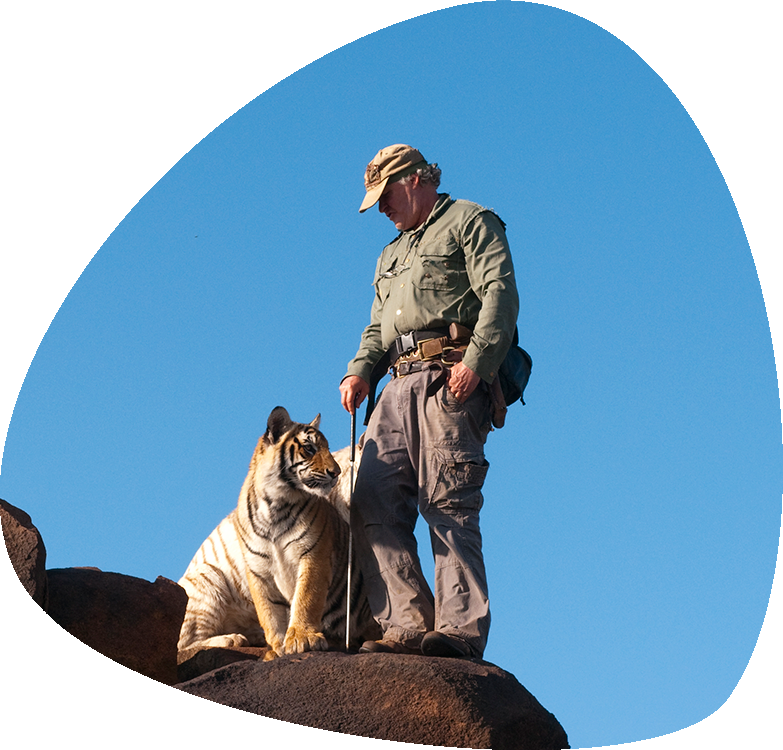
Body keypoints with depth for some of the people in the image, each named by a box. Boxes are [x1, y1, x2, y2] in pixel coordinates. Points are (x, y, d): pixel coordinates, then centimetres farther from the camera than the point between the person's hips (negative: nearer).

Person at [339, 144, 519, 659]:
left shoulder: (470, 222, 8)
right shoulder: (392, 255, 34)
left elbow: (501, 292, -6)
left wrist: (476, 361, -20)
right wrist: (360, 371, 7)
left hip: (452, 379, -8)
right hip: (400, 384, 8)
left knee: (448, 503, -16)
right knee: (373, 496, -8)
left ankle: (460, 630, -18)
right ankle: (408, 625, -10)